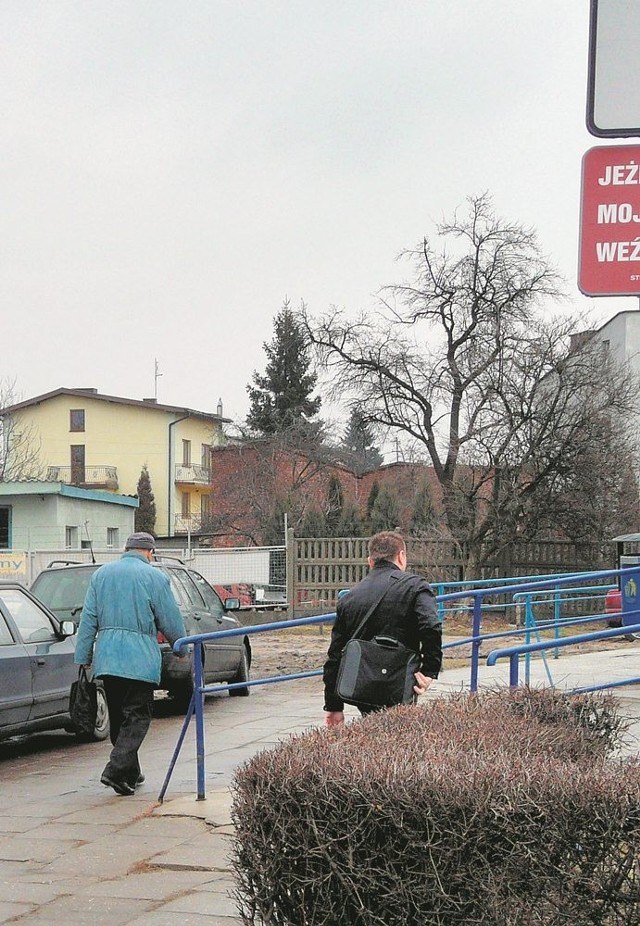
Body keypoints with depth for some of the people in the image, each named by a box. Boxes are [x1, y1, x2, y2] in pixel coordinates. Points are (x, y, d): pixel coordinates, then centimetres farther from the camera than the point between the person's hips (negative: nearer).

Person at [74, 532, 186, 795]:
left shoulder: (101, 574, 11)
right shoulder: (154, 577, -4)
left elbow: (88, 619, 10)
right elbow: (171, 621, -2)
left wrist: (83, 656, 14)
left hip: (106, 658, 5)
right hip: (140, 660, -5)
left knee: (117, 717, 15)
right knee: (137, 717, -2)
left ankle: (130, 772, 23)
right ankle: (116, 769, -16)